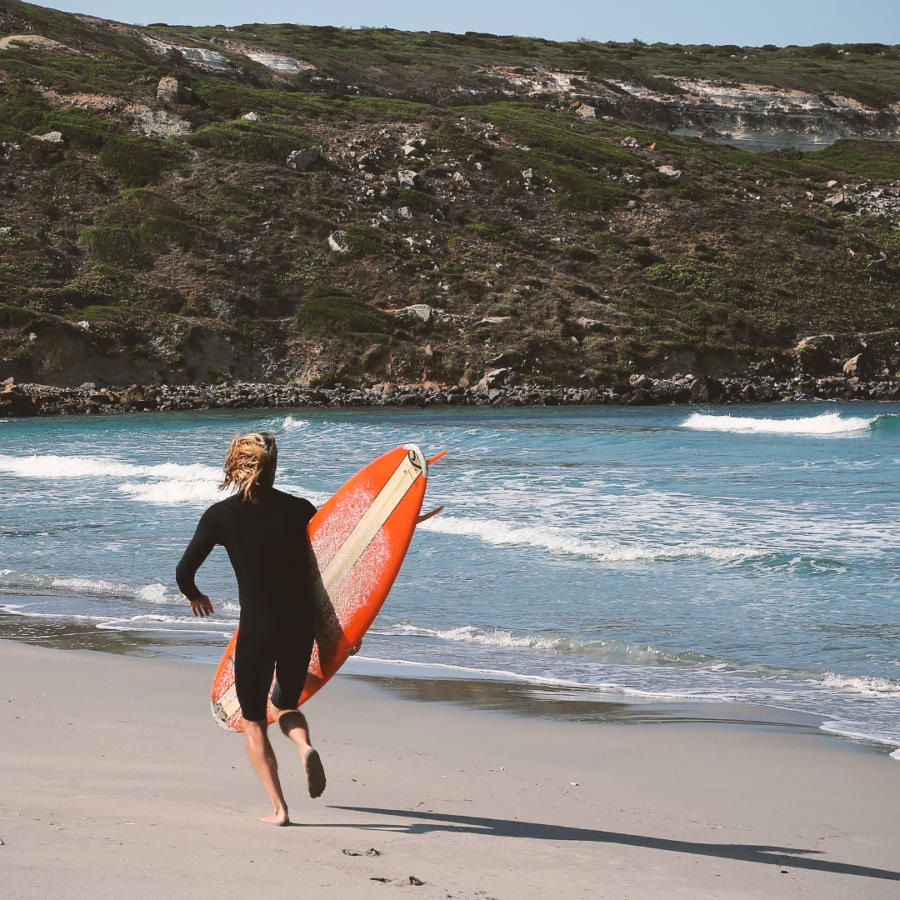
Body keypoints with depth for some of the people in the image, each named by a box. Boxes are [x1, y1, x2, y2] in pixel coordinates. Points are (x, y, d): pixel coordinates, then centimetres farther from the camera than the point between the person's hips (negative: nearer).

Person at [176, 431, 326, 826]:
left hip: (256, 628, -3)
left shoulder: (221, 514, -5)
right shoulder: (300, 509, 1)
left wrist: (194, 596, 18)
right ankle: (305, 745, -8)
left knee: (253, 722, 13)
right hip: (301, 625, 3)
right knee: (286, 705, 25)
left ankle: (278, 808, 1)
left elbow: (184, 572, -4)